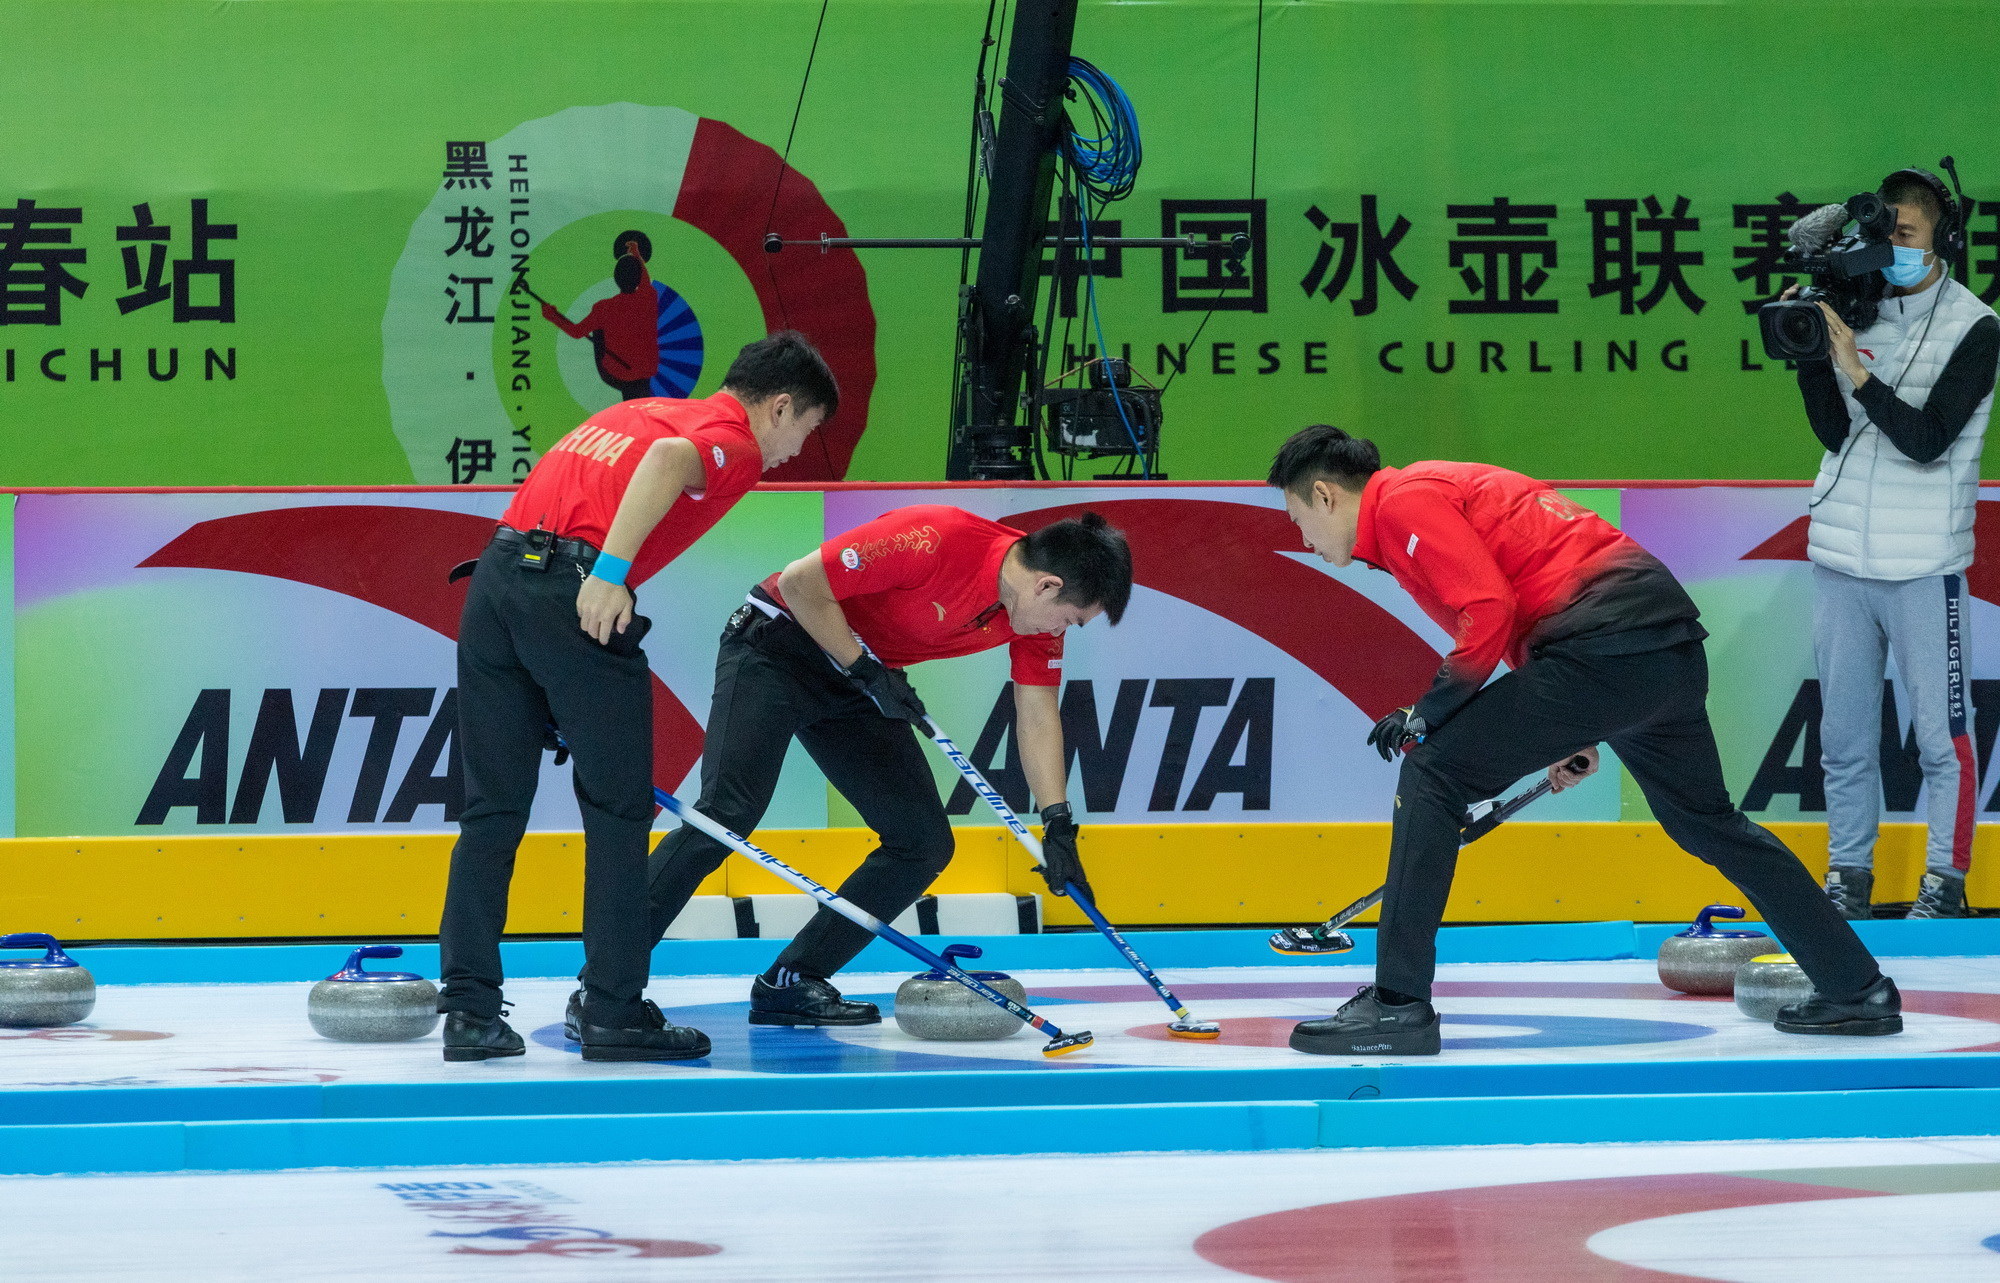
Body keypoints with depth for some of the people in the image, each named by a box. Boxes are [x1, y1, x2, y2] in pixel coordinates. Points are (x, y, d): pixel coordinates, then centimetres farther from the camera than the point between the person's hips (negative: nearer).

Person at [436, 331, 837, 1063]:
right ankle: (613, 1010, 6)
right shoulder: (735, 442, 4)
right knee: (618, 811, 4)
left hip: (497, 575, 7)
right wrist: (611, 571, -24)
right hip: (573, 591, -7)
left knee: (492, 810, 10)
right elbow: (670, 458, -19)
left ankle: (468, 1008, 8)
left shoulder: (637, 411, 28)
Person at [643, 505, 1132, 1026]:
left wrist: (1059, 824, -7)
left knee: (925, 842, -1)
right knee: (728, 813, -23)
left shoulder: (1040, 609, -7)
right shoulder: (935, 539, -31)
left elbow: (1037, 715, 1)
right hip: (776, 648, -8)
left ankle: (791, 983, 4)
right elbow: (800, 582, -25)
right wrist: (867, 673, -20)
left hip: (854, 682, 8)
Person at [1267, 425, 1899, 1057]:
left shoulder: (1404, 501, -4)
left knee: (1433, 774, -6)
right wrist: (1573, 732, 30)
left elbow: (1490, 609, -16)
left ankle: (1398, 1005, -8)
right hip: (1675, 652, 10)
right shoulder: (1439, 488, 26)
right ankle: (1858, 989, 32)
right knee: (1707, 820, 25)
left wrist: (1426, 714, -7)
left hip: (1607, 648, -10)